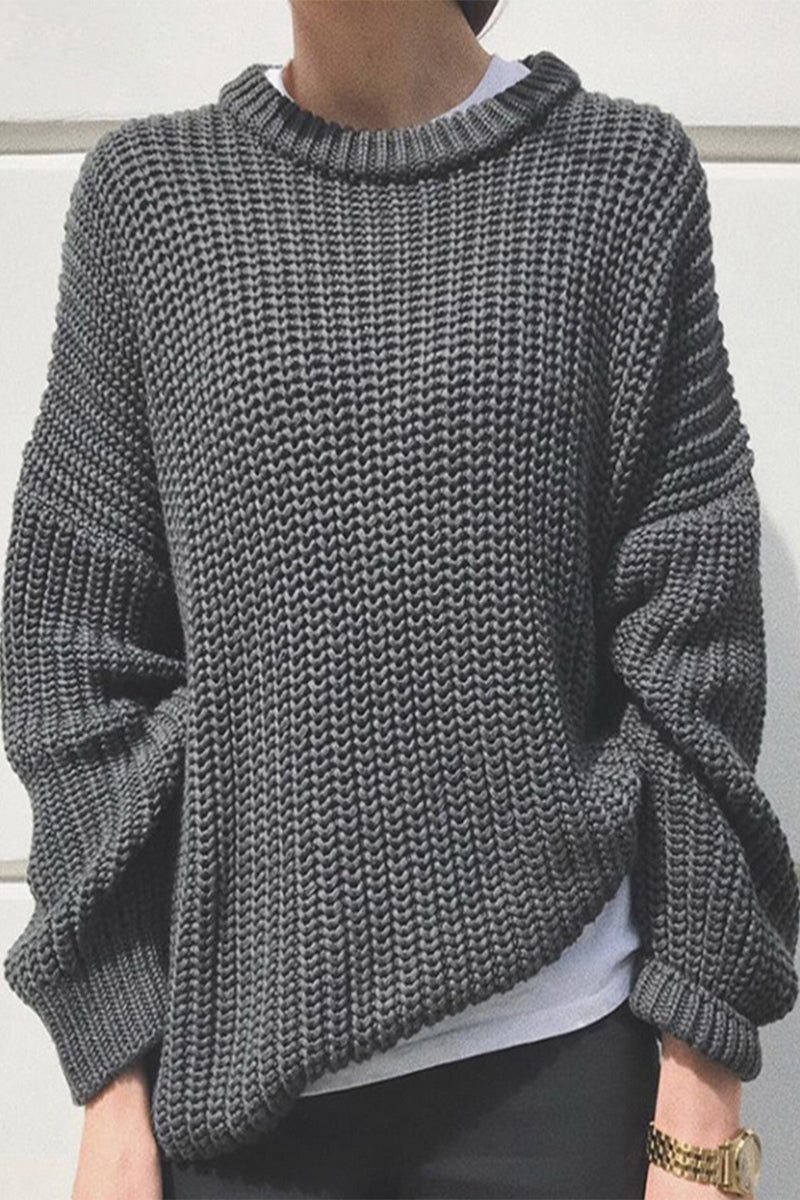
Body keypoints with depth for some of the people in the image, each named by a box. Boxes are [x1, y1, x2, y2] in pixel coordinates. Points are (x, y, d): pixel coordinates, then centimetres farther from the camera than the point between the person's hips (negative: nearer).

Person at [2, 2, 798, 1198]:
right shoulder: (147, 190, 3)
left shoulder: (627, 172, 0)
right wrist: (114, 1072, 0)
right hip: (233, 1058, 1)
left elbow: (691, 643, -1)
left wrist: (700, 1076, -3)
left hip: (559, 1054, 0)